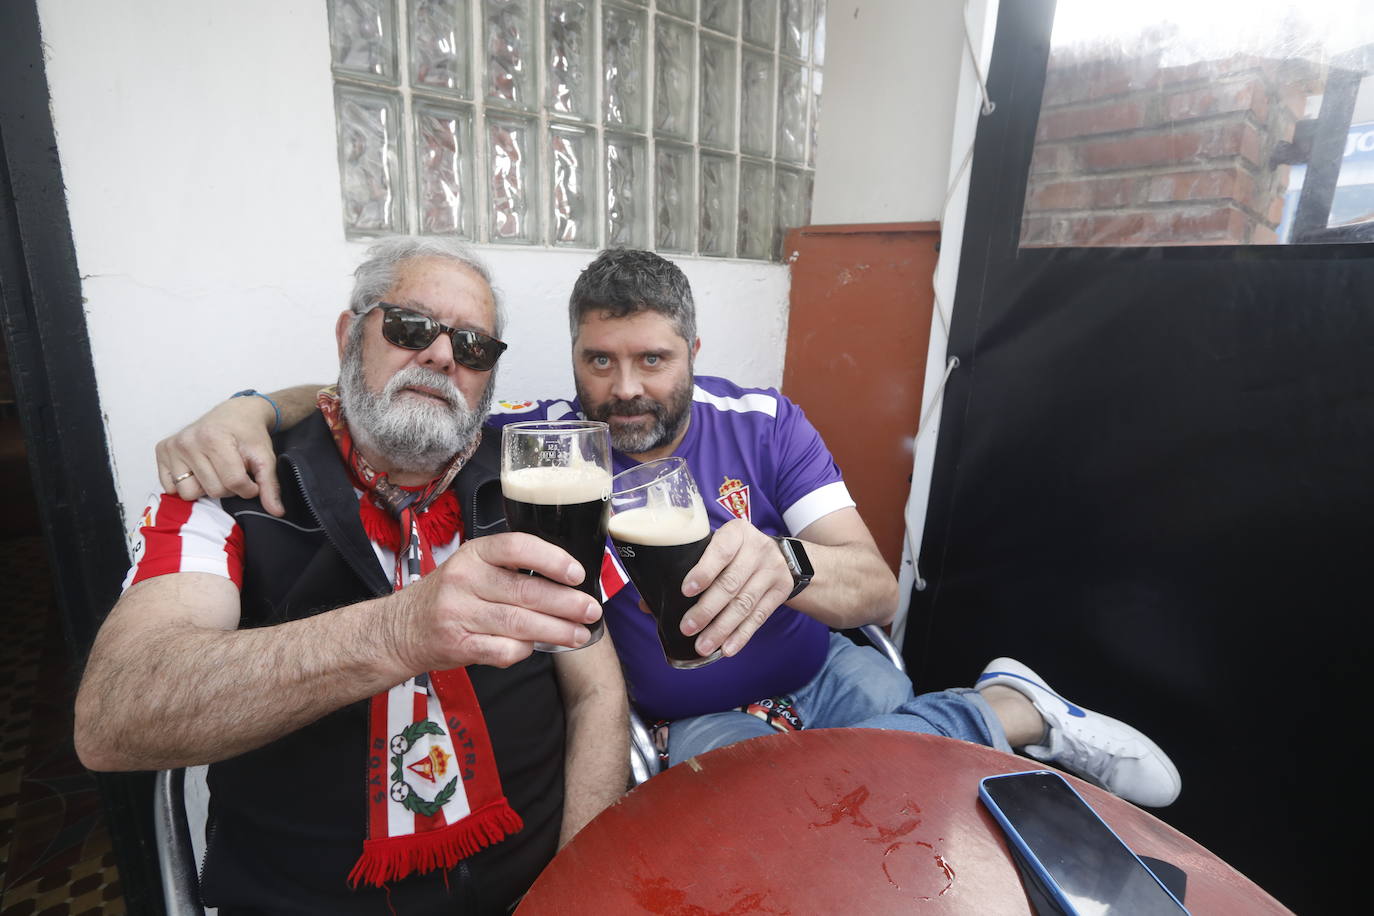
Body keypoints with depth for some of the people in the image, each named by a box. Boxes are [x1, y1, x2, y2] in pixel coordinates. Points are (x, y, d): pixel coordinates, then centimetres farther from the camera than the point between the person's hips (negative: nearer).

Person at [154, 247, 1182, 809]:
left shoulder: (764, 422, -11)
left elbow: (878, 588, -18)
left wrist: (785, 563, -42)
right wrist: (251, 407, -30)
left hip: (825, 671, 1)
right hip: (696, 719, 0)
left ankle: (1010, 708, 3)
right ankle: (1002, 712, -10)